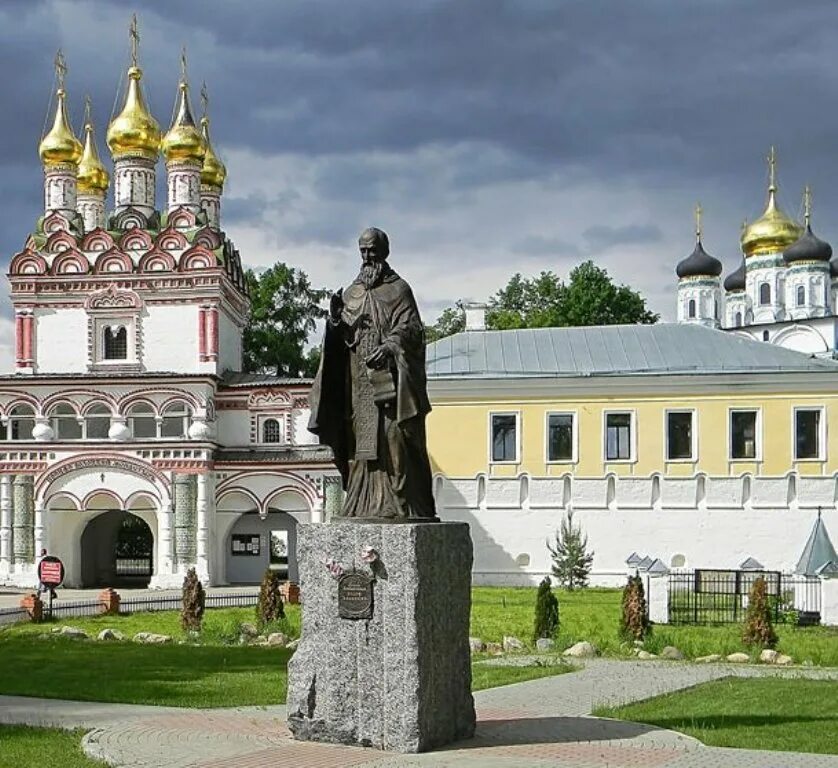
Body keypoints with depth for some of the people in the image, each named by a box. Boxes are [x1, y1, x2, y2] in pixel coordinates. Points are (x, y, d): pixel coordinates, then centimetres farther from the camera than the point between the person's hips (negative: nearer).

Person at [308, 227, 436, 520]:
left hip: (390, 378, -5)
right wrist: (336, 318, -8)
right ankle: (364, 504, 2)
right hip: (359, 381, 5)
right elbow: (341, 338, 14)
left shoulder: (398, 289, 4)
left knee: (393, 439, -10)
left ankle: (400, 503, -10)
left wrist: (388, 347, -25)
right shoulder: (352, 293, 18)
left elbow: (411, 327, -8)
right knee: (362, 439, 1)